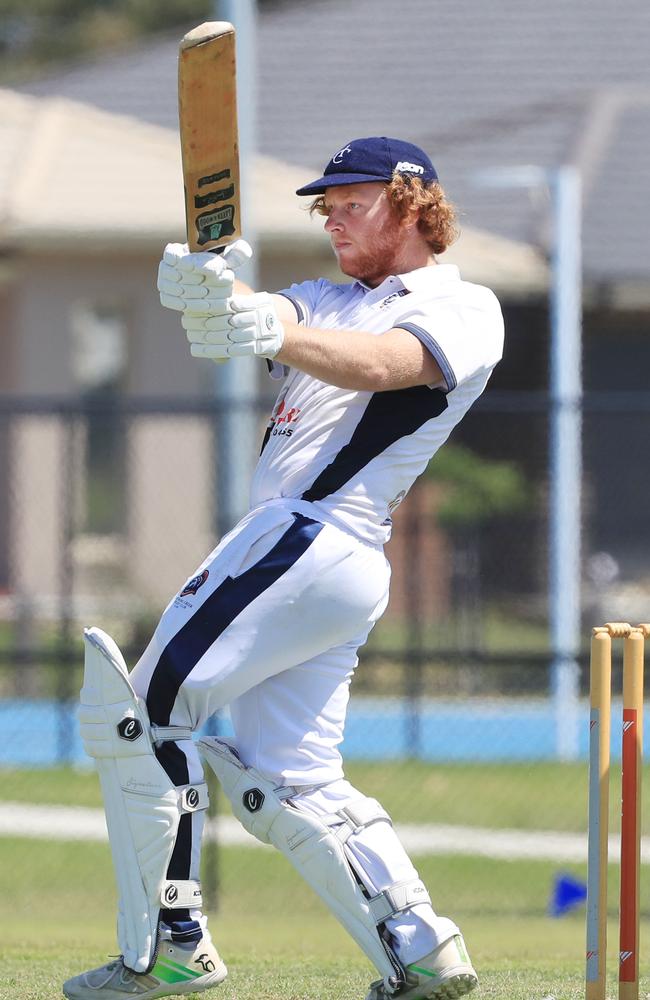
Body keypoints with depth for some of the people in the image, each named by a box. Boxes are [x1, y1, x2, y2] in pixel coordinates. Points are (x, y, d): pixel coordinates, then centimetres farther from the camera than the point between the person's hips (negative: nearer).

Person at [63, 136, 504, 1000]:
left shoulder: (464, 310, 0)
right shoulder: (336, 300, 25)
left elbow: (378, 364, -21)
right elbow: (268, 316, 3)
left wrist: (272, 336, -41)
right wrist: (206, 296, -23)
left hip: (309, 538, -9)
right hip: (327, 566, 9)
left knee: (143, 710, -8)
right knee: (287, 784, 5)